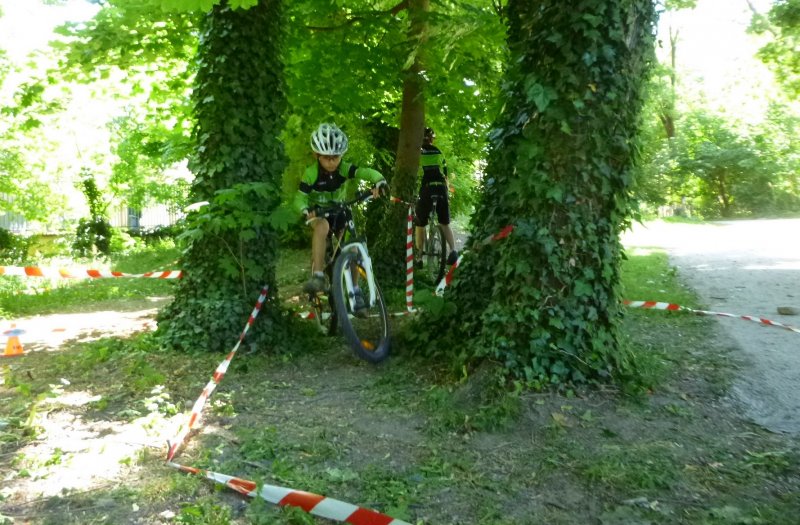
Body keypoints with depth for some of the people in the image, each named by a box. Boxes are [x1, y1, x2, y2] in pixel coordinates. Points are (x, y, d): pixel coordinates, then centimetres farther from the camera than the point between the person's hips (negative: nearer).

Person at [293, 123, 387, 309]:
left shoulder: (345, 169, -17)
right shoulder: (311, 174, -20)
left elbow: (365, 172, -31)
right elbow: (300, 199, -19)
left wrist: (379, 181, -52)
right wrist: (306, 211, -42)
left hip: (339, 210, 3)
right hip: (318, 212, -3)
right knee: (322, 226, -37)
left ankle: (354, 289, 2)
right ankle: (318, 277, -39)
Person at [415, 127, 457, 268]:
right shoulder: (439, 153, 18)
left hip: (426, 189, -3)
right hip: (441, 189, 3)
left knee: (420, 224, 12)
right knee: (445, 224, 11)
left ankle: (420, 257, 11)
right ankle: (453, 250, -11)